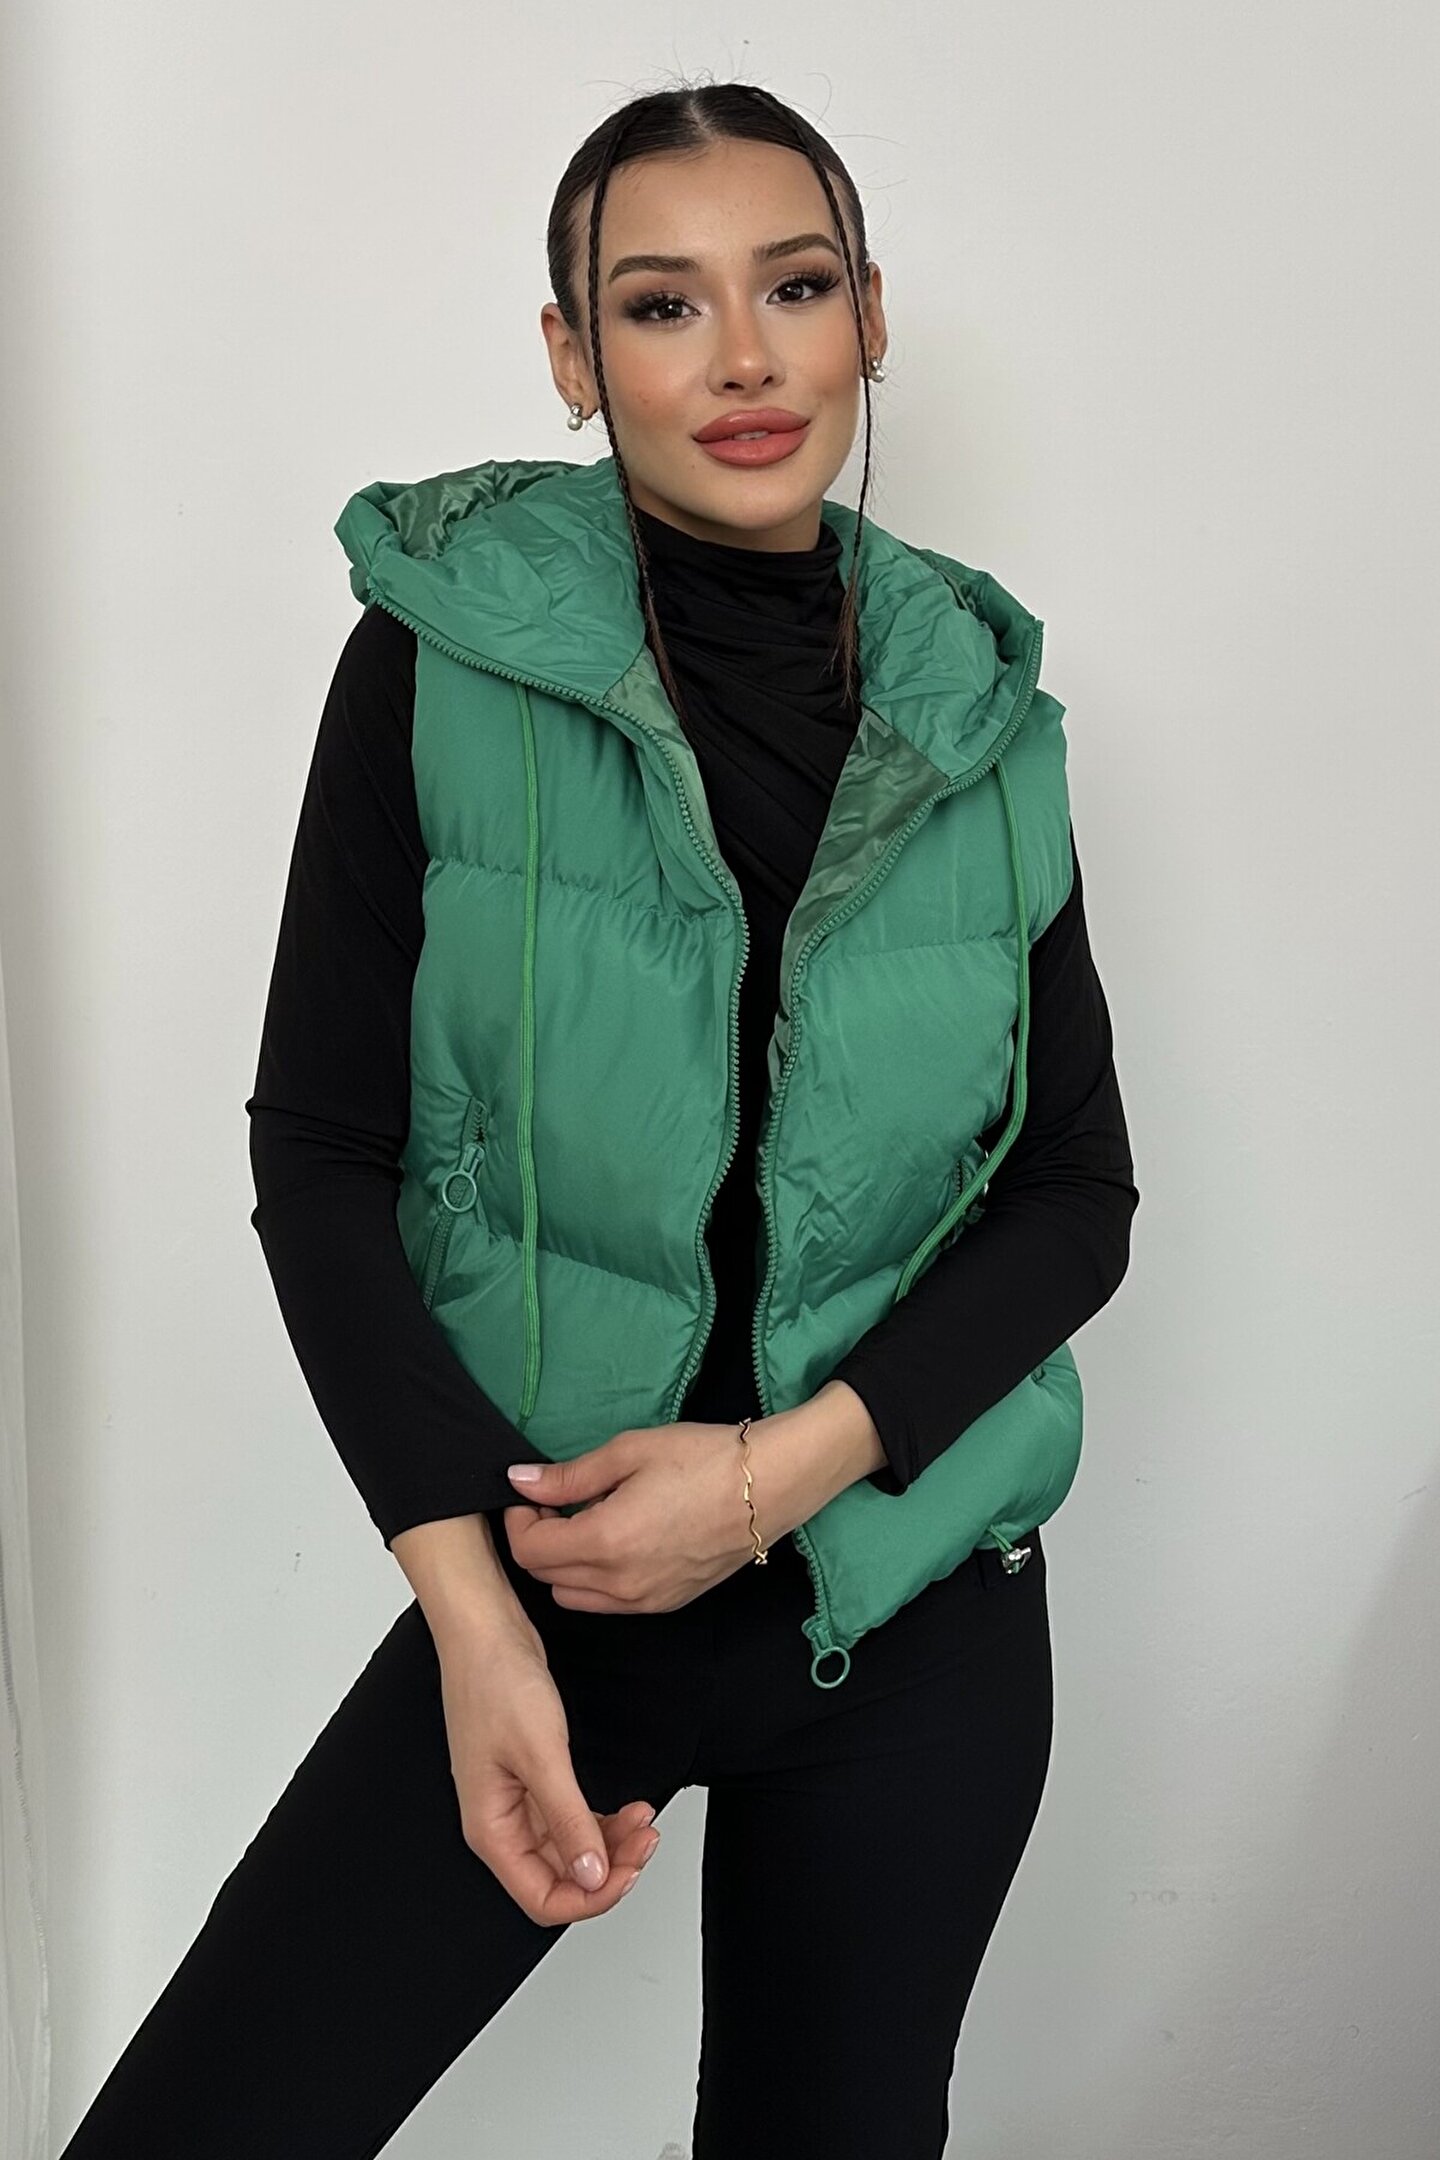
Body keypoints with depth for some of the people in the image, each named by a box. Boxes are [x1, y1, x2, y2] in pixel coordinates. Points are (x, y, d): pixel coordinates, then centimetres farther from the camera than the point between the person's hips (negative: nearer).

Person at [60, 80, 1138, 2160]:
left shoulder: (980, 710, 0)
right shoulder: (447, 658, -8)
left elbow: (1081, 1190, 1)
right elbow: (322, 1151, -7)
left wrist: (786, 1465, -14)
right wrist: (468, 1607, -16)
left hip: (918, 1617, 2)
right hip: (546, 1575, -1)